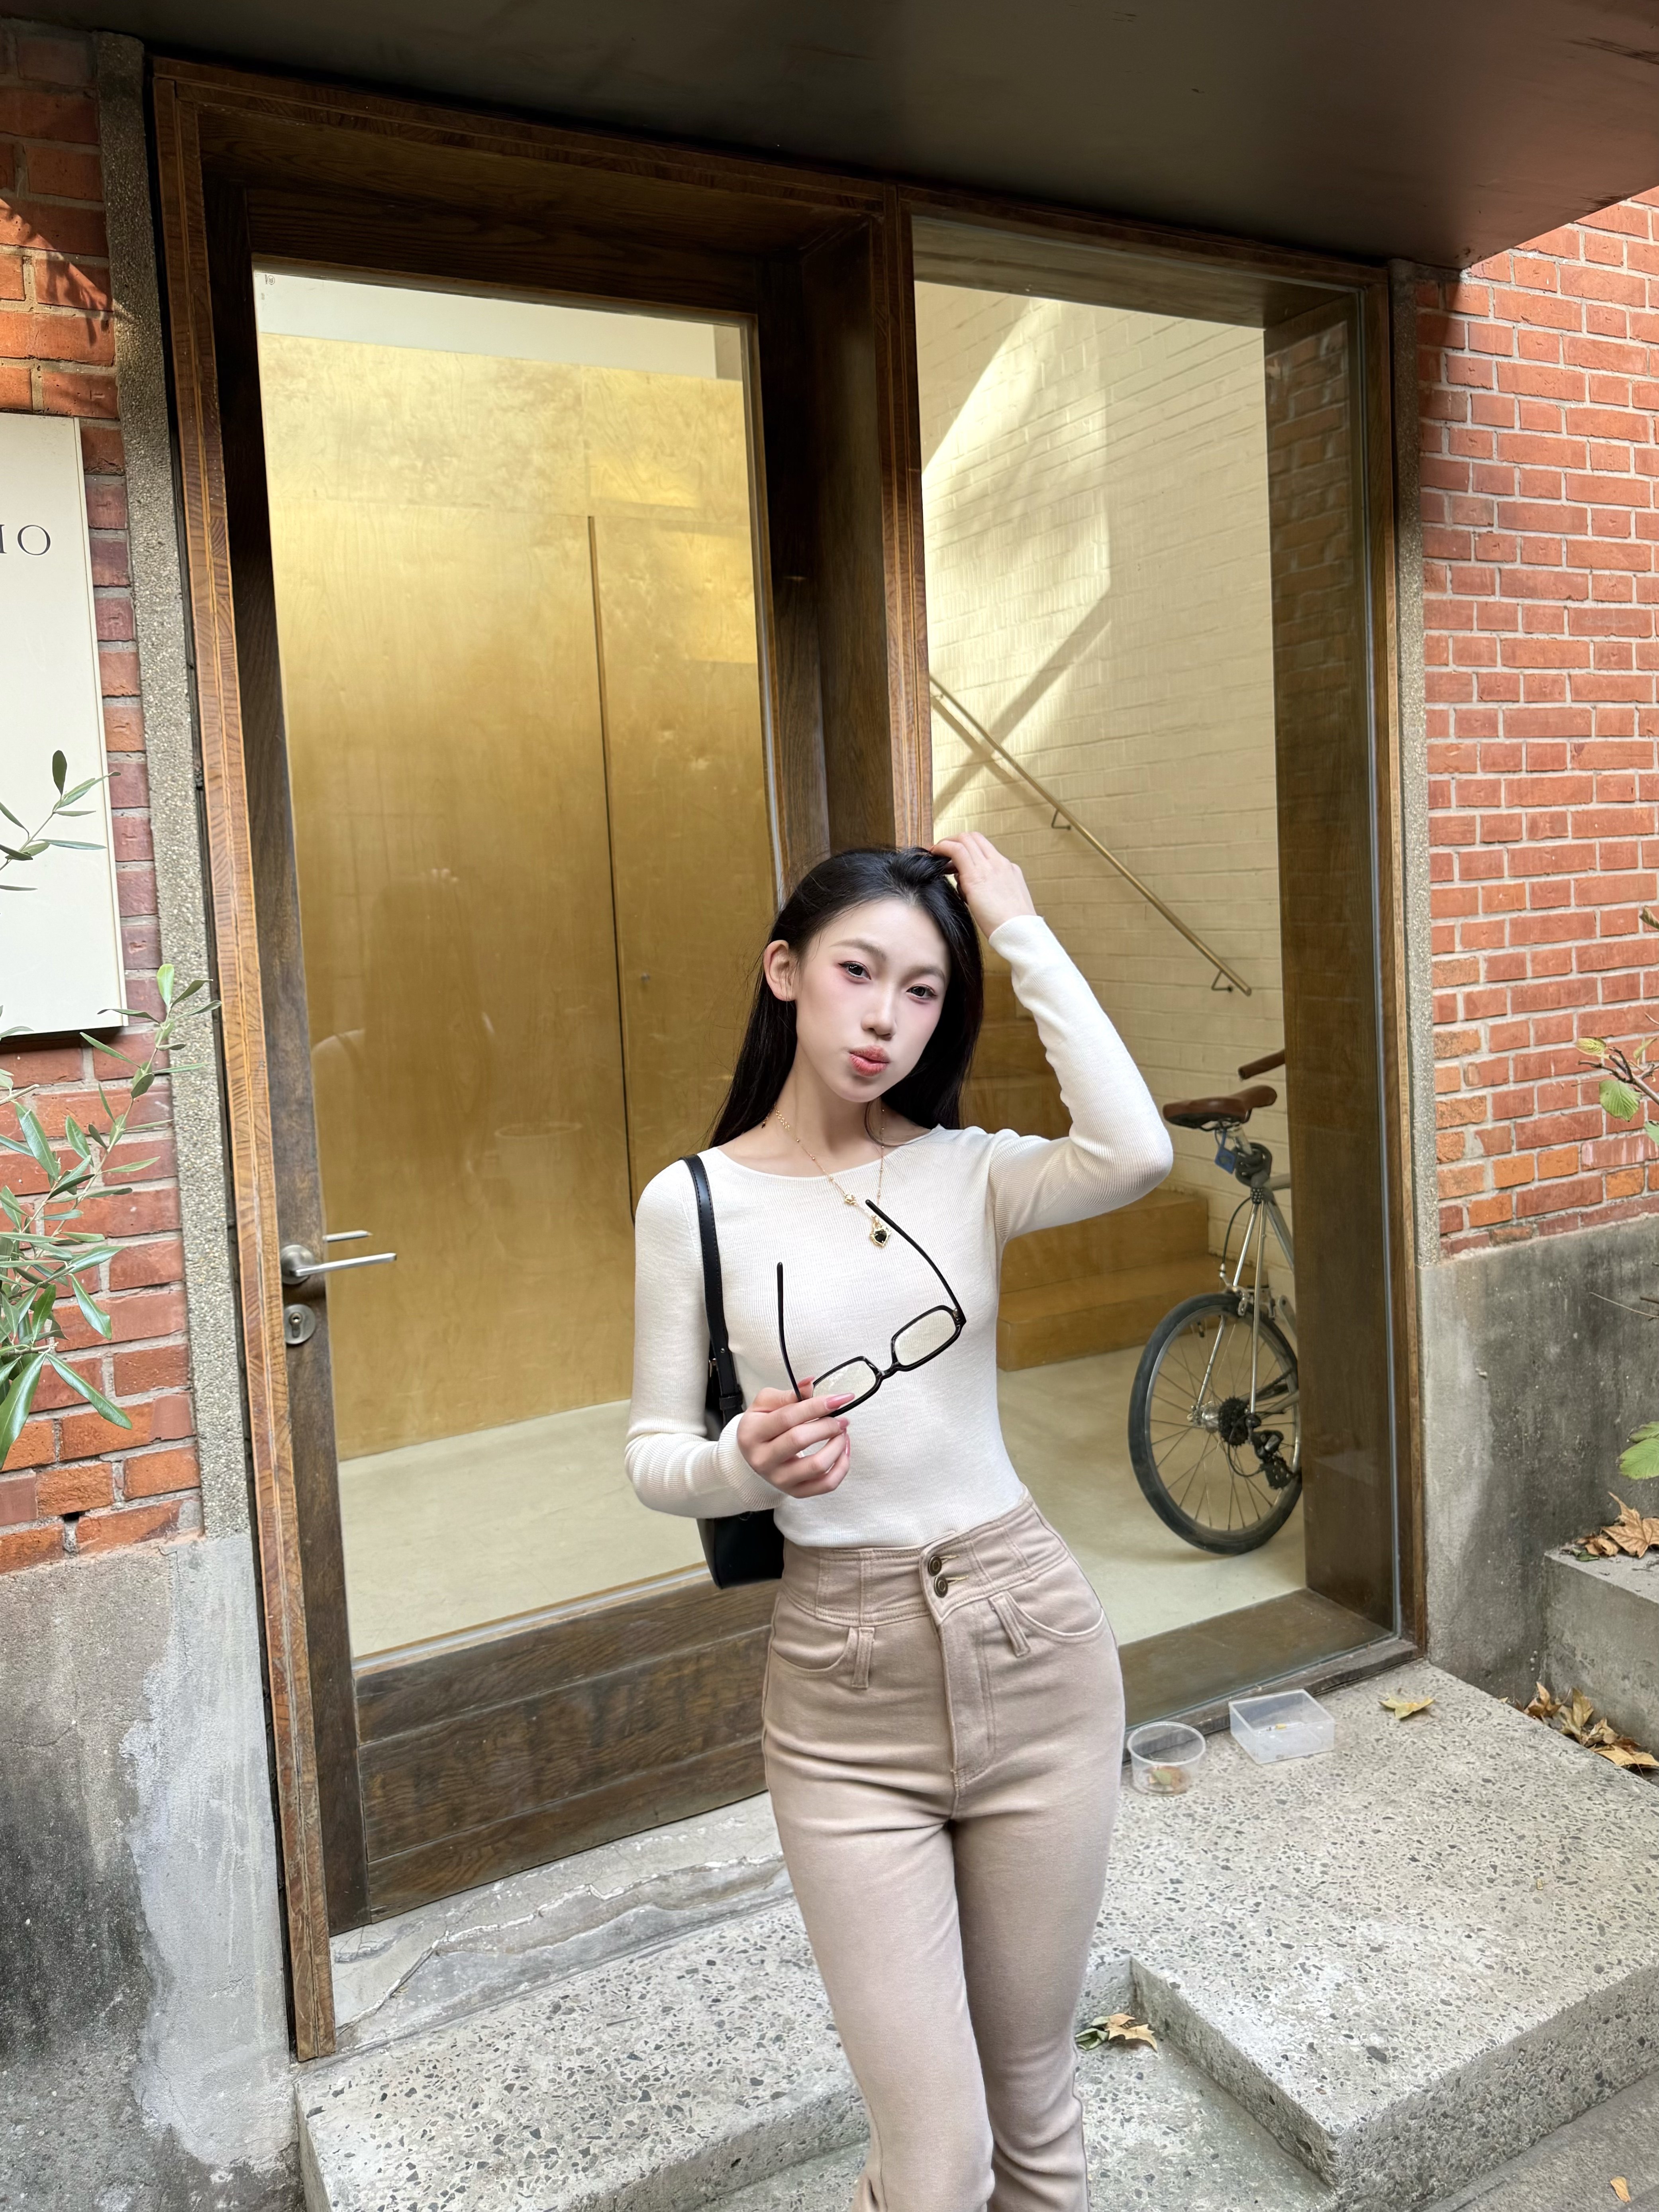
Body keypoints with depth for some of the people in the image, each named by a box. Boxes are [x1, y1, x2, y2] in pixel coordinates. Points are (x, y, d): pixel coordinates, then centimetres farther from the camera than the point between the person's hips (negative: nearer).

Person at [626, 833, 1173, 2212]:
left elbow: (1135, 1153, -22)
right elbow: (654, 1454, 2)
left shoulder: (965, 1171, -1)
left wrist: (1022, 930, -14)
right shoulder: (692, 1203, -3)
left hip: (1033, 1647, 2)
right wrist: (747, 1463, -20)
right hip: (845, 1688, -1)